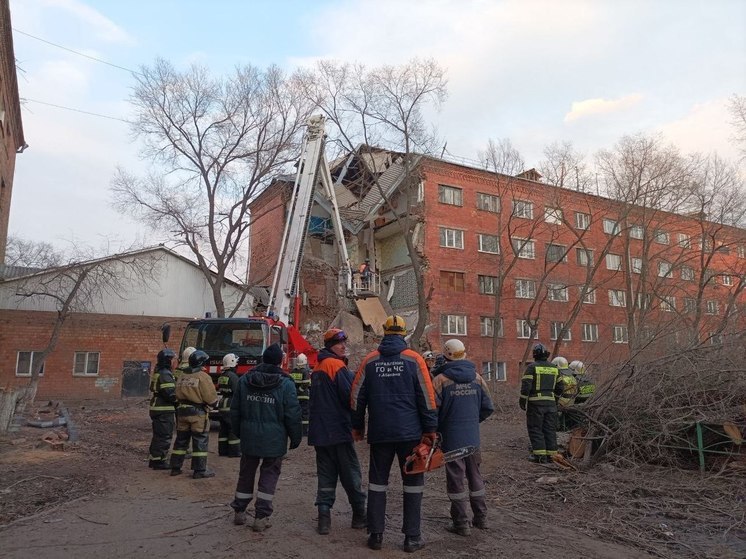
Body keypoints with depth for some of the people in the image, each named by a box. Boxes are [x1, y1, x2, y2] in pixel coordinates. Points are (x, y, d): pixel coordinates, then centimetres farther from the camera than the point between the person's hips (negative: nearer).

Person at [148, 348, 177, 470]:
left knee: (159, 436, 19)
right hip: (164, 411, -11)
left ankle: (153, 459, 27)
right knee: (164, 436, -3)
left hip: (157, 408, 11)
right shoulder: (165, 374, -18)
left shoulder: (157, 373, 16)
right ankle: (159, 461, 2)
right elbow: (170, 394, -24)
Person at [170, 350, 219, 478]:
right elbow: (211, 398, -16)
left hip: (182, 410, 7)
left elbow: (178, 395, 14)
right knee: (200, 441, 0)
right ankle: (199, 470, 2)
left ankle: (175, 468, 22)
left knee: (181, 440, 16)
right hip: (198, 412, -7)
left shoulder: (182, 377, 9)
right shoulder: (203, 377, -14)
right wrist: (215, 403, 3)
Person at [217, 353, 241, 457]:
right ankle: (234, 451, 1)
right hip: (231, 406, -9)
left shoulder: (221, 376, 11)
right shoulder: (233, 376, -16)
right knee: (234, 429, -2)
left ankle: (223, 450, 19)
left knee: (224, 429, 14)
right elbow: (237, 393, -20)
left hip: (222, 406, 9)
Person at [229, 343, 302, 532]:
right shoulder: (286, 384, -11)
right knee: (269, 475, 8)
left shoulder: (244, 380, 2)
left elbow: (235, 410, 9)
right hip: (274, 439, -4)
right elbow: (293, 415, -10)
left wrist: (238, 432, 21)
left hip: (249, 437, 4)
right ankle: (261, 517, 8)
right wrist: (296, 437, 3)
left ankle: (239, 512, 29)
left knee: (246, 473, 18)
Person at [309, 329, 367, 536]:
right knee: (351, 474, 5)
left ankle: (324, 517, 5)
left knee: (326, 475, 10)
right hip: (339, 431, -7)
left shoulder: (318, 368, 13)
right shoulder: (338, 367, -14)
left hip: (320, 432, 7)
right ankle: (359, 516, 14)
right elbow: (350, 397, -16)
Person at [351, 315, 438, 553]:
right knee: (413, 482, 9)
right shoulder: (414, 359, -4)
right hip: (410, 432, -2)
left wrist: (357, 426, 15)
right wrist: (429, 429, 0)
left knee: (377, 481, 13)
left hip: (379, 433, 2)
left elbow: (357, 396, 4)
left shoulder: (370, 361, 2)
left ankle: (375, 535, 17)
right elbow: (427, 397, -6)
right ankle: (412, 537, 12)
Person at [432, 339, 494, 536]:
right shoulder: (477, 378, 1)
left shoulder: (440, 380, -13)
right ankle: (481, 518, 29)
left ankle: (461, 524, 11)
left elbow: (433, 409, -13)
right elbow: (488, 407, 6)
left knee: (456, 479, 5)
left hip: (452, 438, -4)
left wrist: (436, 430, 4)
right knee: (475, 476, 19)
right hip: (473, 438, 4)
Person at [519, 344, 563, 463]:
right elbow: (559, 387, 14)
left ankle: (540, 454, -2)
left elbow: (526, 386, -13)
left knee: (535, 429, 1)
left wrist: (522, 401, -5)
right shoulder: (554, 368, 11)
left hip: (535, 403, -5)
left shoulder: (532, 367, -7)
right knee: (550, 429, 11)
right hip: (551, 403, 5)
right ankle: (551, 454, 12)